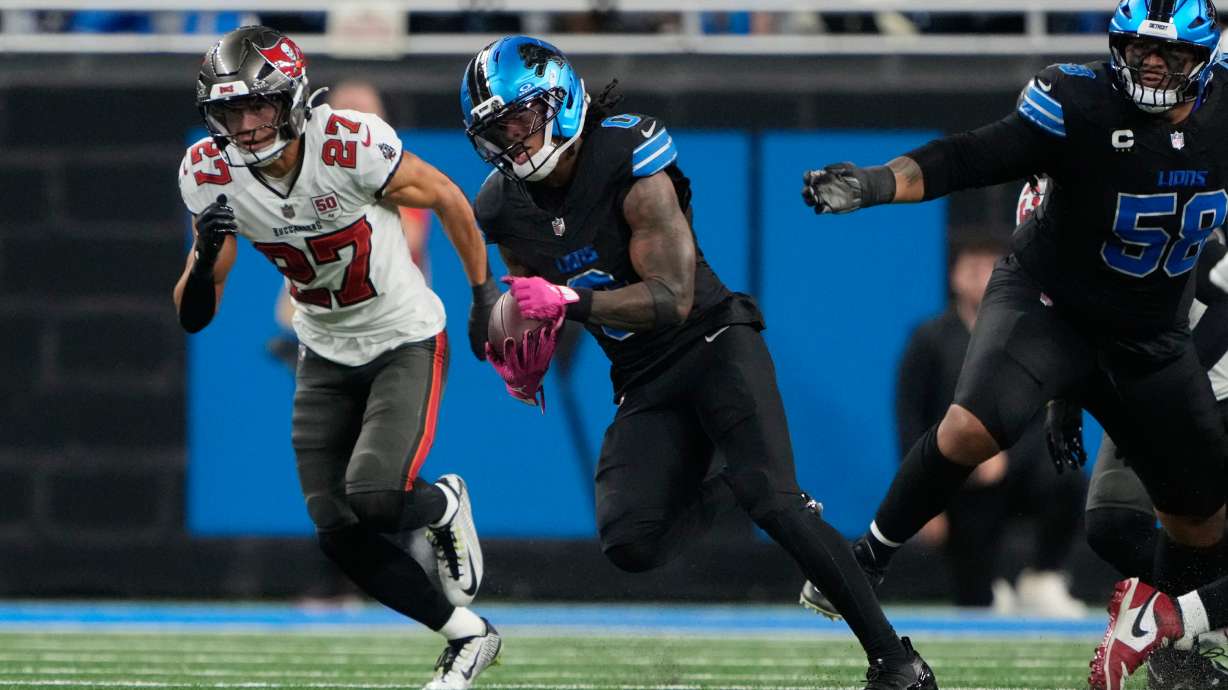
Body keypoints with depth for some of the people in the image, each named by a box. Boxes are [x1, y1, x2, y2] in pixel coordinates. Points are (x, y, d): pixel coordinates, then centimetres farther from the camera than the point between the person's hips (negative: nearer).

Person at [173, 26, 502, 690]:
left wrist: (485, 295, -1)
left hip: (405, 341, -5)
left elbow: (446, 198, -9)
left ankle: (443, 505, 13)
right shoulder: (211, 175, -15)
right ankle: (467, 636, 20)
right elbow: (192, 316, -11)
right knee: (339, 534, -1)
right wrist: (206, 256, -32)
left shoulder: (350, 146, -28)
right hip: (326, 355, 5)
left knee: (372, 500, -24)